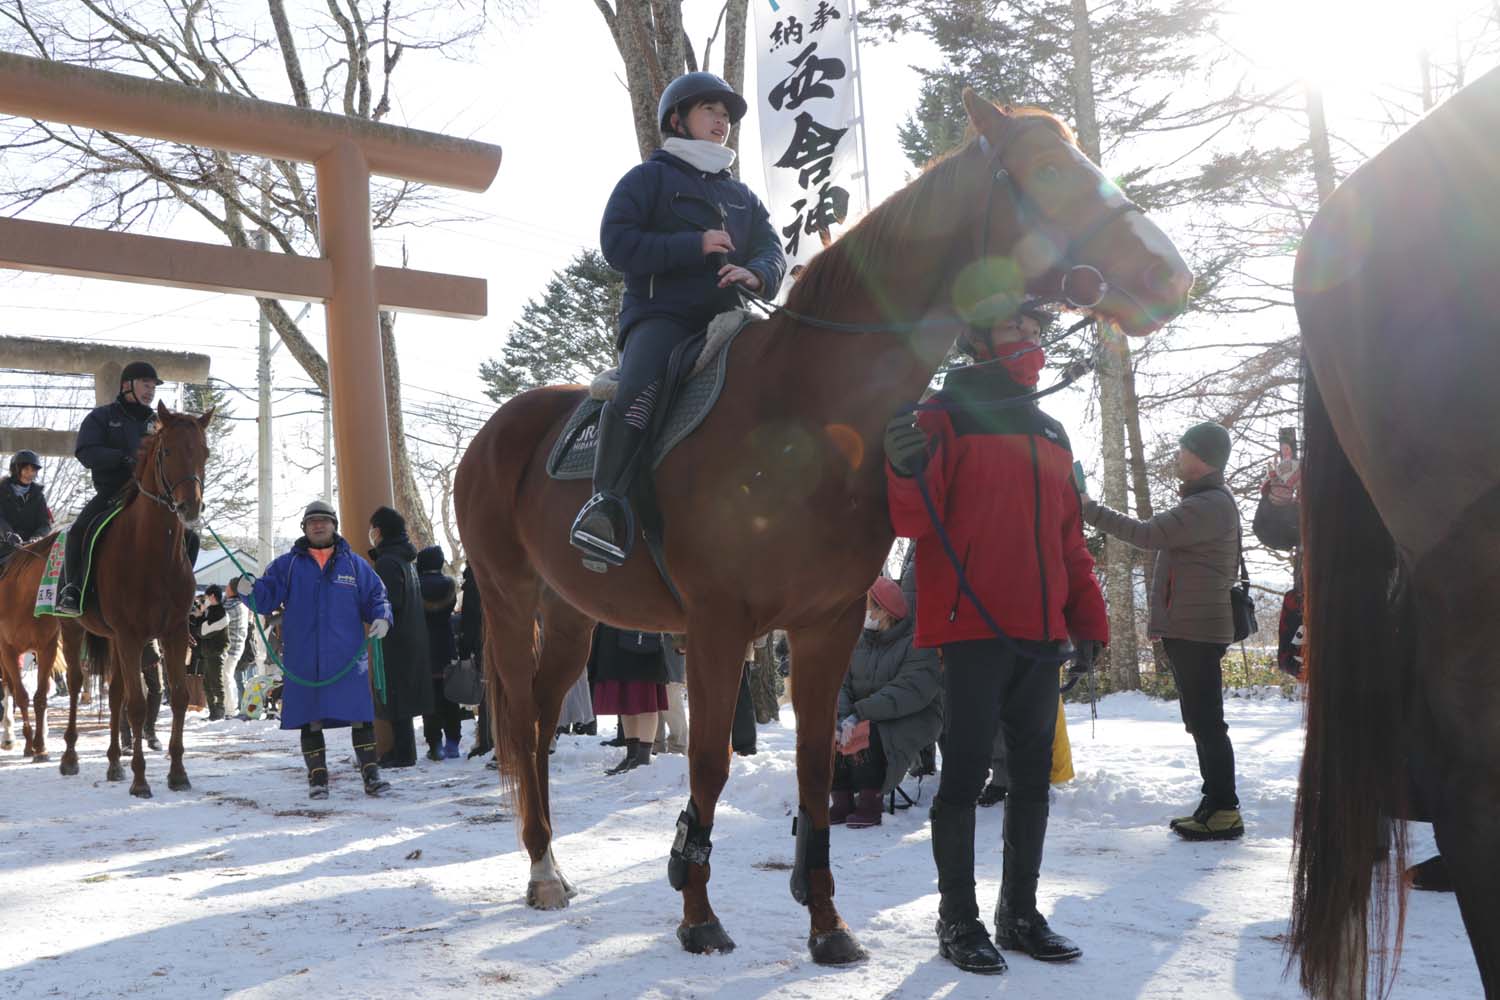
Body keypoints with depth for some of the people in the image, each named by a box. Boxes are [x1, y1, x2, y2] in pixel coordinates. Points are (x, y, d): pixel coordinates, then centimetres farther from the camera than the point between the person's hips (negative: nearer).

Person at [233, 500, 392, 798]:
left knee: (359, 716, -1)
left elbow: (376, 595, 12)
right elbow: (267, 597, 4)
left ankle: (370, 774, 7)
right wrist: (249, 589, -17)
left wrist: (382, 617, -8)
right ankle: (317, 779, 14)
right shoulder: (287, 564, 10)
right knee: (310, 720, 4)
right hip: (303, 661, 0)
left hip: (347, 659, 0)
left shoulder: (354, 564, 10)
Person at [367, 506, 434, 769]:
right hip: (412, 639, 9)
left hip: (395, 639, -9)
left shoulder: (387, 562, -15)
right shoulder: (406, 560, 15)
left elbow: (389, 602, -21)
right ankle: (402, 750, 20)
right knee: (401, 696, 14)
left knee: (395, 695, -5)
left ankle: (402, 754, -4)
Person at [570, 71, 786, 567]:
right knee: (639, 388, -34)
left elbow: (773, 251, 15)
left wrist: (756, 274, -11)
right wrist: (695, 245, -12)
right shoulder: (649, 178, 10)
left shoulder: (742, 196, 27)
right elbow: (617, 243, -4)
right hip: (660, 311, -5)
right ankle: (605, 505, -33)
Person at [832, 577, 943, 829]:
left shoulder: (917, 644, -12)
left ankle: (870, 805, -20)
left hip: (912, 717, -6)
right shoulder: (859, 642, 11)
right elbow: (841, 685, 2)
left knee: (866, 734, -33)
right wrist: (842, 717, -21)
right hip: (869, 717, 6)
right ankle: (842, 802, -9)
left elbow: (909, 692, -24)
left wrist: (860, 713, -30)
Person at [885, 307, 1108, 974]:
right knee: (966, 770, -4)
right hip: (972, 626, -6)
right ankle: (957, 918, 7)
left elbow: (1070, 539, 20)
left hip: (1040, 633, 7)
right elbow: (915, 521, -10)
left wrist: (1088, 620, 14)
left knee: (1033, 774, 10)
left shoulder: (1051, 433, 18)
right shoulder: (945, 418, -1)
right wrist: (907, 474, -31)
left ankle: (1020, 912, 21)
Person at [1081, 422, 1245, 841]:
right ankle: (1215, 805, 19)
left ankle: (1224, 810, -7)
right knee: (1203, 721, 13)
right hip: (1189, 629, 11)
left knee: (1206, 720, -9)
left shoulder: (1210, 506, -15)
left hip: (1195, 630, -11)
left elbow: (1149, 534, -23)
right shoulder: (1205, 501, 20)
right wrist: (1165, 618, 19)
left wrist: (1090, 510, -17)